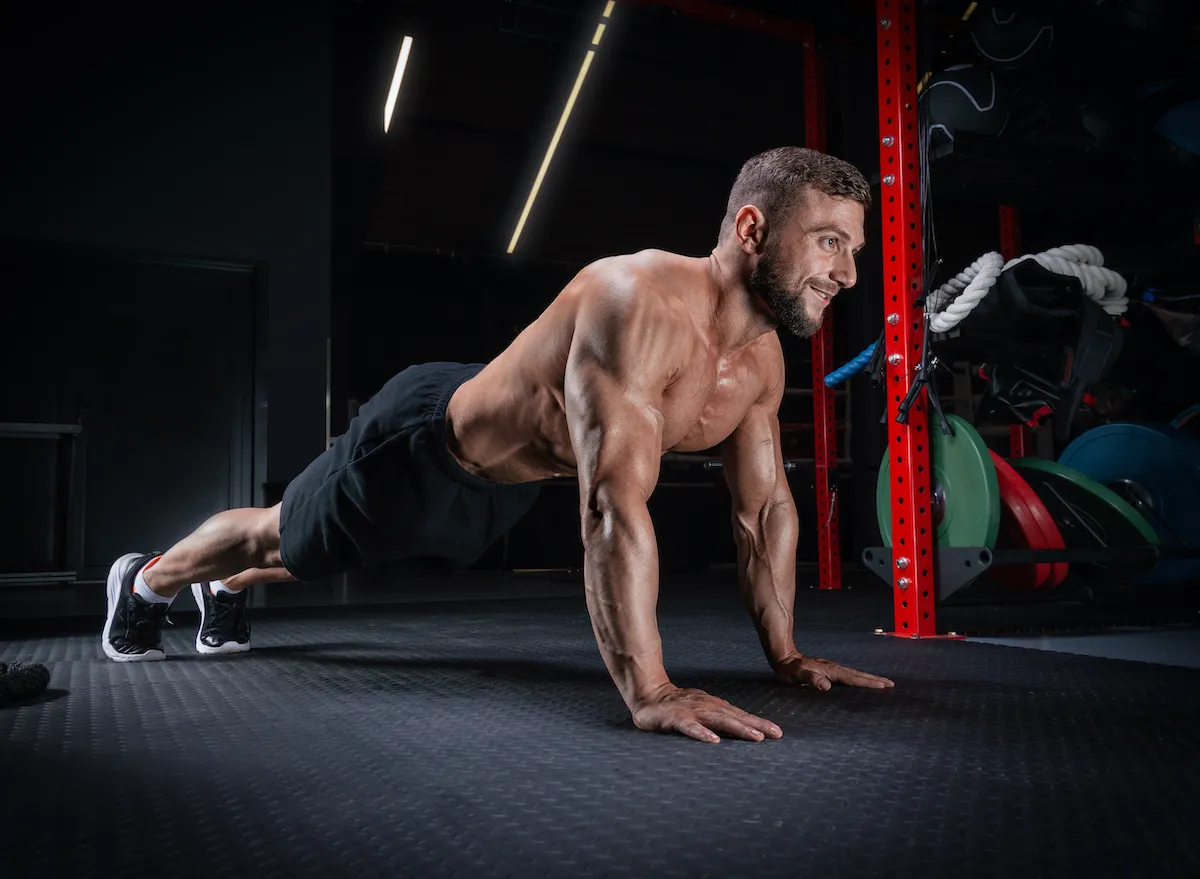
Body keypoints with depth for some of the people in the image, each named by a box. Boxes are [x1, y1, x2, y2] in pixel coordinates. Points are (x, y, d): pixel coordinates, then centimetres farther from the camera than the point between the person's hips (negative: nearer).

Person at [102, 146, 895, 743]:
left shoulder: (762, 359, -14)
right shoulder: (639, 301, -41)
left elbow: (767, 508, -5)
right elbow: (614, 505, -48)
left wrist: (785, 654, -6)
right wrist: (649, 692, -50)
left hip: (501, 487, 7)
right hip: (421, 440, -7)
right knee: (283, 539, 21)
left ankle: (227, 592, 63)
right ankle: (147, 579, 53)